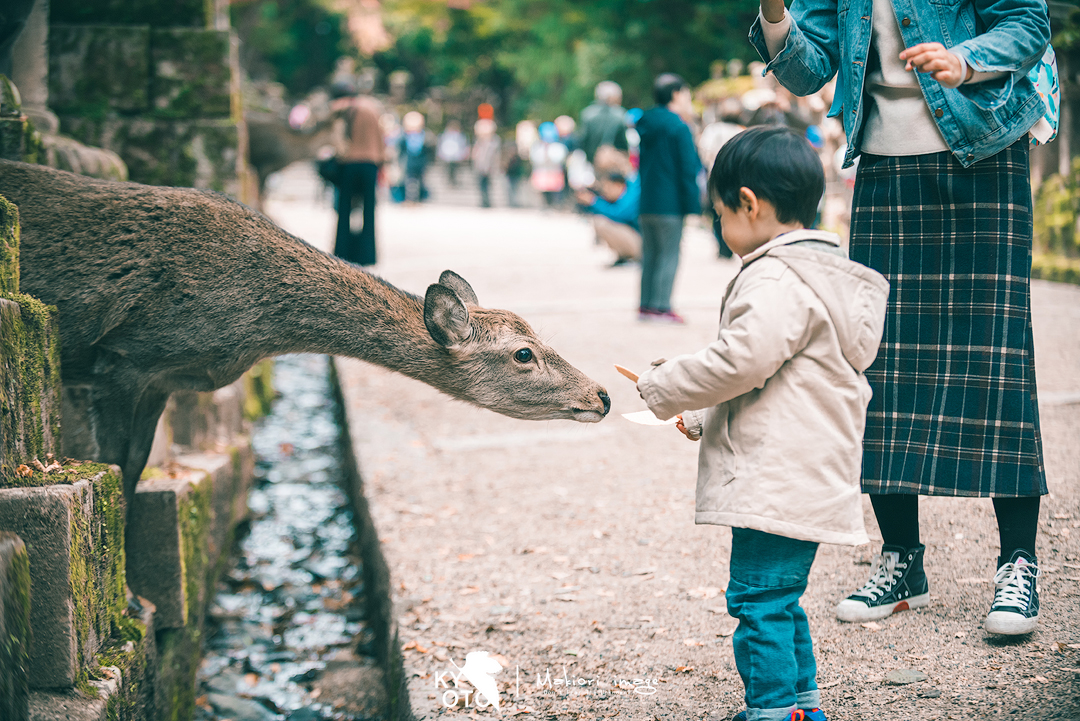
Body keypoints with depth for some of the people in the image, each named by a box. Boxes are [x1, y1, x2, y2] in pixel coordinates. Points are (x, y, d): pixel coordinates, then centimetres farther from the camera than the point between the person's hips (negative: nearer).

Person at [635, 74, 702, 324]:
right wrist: (692, 207, -13)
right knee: (669, 256, -3)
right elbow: (688, 170, -14)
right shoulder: (678, 128, -11)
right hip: (670, 204, -8)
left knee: (649, 255, 12)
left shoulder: (647, 125, 13)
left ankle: (646, 305, 14)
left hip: (646, 202, 8)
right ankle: (661, 307, -5)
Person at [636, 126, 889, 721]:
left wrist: (664, 389, -9)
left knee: (759, 598, -6)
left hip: (778, 482, -11)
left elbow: (743, 359, -23)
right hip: (808, 482, 11)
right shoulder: (820, 271, 20)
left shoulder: (777, 280, -15)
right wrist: (704, 419, 25)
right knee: (780, 598, 18)